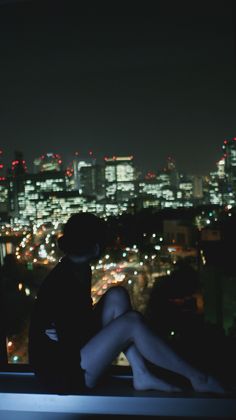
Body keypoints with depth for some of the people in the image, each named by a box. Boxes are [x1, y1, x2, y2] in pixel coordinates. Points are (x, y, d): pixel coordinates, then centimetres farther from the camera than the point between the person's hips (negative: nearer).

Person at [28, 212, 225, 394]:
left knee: (117, 296, 1)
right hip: (62, 373, -10)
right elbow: (70, 340, -27)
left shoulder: (79, 270, 4)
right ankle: (197, 378, -4)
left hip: (72, 353, 10)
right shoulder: (64, 281, -25)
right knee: (132, 322, -18)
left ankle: (142, 375, -3)